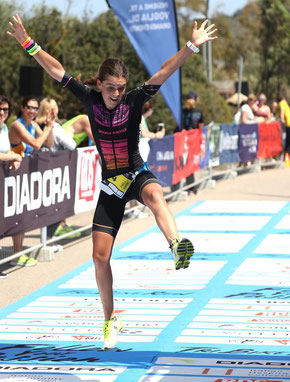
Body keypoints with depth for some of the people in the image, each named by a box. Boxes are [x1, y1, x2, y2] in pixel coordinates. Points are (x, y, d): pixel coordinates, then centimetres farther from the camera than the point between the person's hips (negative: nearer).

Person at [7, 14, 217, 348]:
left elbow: (164, 72, -19)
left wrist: (191, 46, -30)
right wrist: (27, 43, -8)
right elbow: (56, 70, -4)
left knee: (155, 194, -41)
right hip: (110, 185, 3)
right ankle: (110, 320, 18)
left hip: (137, 175, -3)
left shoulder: (134, 101, -10)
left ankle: (177, 247, -68)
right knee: (100, 256, 1)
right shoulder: (90, 99, -5)